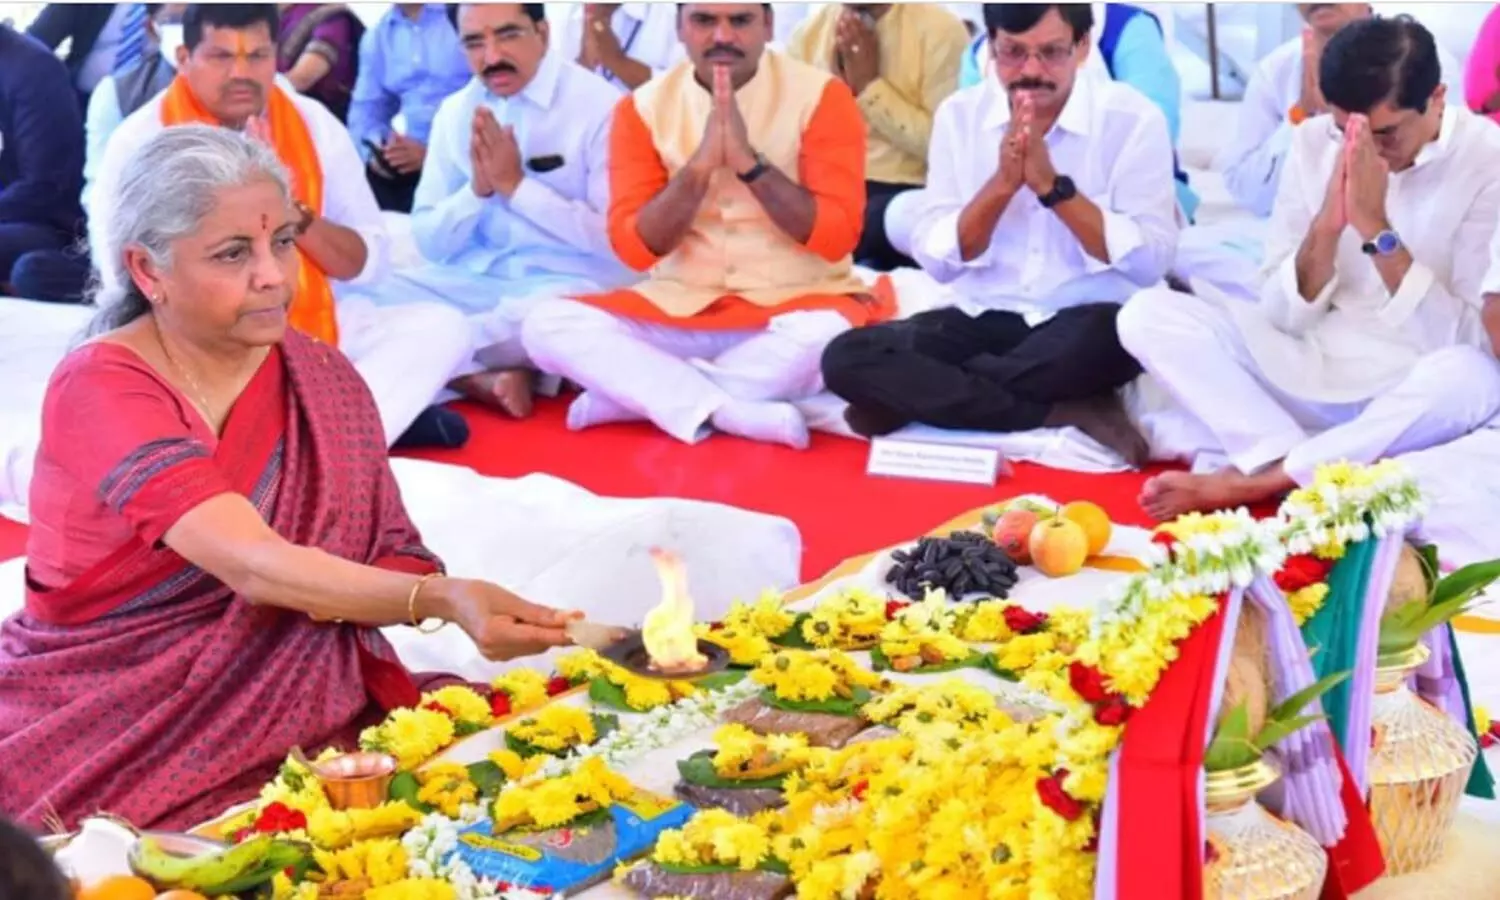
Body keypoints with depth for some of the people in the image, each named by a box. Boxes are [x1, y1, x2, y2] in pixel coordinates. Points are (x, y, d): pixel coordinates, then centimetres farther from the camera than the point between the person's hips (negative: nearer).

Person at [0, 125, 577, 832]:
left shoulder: (323, 377, 4)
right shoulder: (99, 388, -15)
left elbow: (391, 554, 2)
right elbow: (251, 563, -29)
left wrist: (449, 599, -23)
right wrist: (443, 599, -42)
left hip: (297, 716, 5)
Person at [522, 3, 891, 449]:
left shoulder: (820, 95, -6)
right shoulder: (644, 106, 1)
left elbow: (836, 237, -12)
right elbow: (633, 247, -6)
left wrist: (749, 161, -22)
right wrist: (699, 166, -20)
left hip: (795, 303, -2)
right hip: (680, 305, 2)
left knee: (829, 334, -37)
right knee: (546, 324, -20)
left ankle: (628, 395, -22)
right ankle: (727, 412, -28)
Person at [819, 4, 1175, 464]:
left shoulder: (1133, 119, -5)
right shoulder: (959, 115, 3)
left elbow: (1149, 263, -13)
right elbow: (934, 261, -2)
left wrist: (1054, 185, -19)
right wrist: (1001, 184, -17)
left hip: (1088, 323, -3)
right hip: (985, 318, 3)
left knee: (1113, 336, -39)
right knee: (846, 357, -22)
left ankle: (916, 395, -18)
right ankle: (1072, 415, -22)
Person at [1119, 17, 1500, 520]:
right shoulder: (1314, 142, -3)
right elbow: (1282, 315, -3)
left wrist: (1376, 228, -24)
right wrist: (1327, 225, -21)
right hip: (1313, 374, 4)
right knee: (1147, 315, -12)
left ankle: (1255, 479, -26)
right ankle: (1291, 462, -27)